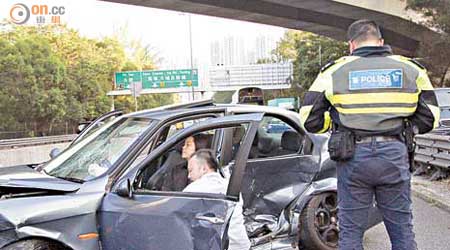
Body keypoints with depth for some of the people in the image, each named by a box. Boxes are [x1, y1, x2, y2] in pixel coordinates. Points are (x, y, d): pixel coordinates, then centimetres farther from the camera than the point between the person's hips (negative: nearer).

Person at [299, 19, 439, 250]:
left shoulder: (334, 71, 5)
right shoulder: (411, 69, 9)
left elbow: (309, 120, 3)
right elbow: (429, 119, 8)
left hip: (353, 157, -1)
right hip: (395, 154, 1)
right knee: (402, 230, 13)